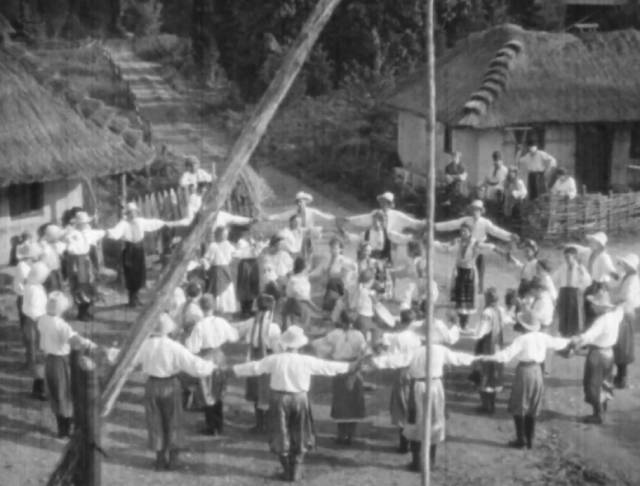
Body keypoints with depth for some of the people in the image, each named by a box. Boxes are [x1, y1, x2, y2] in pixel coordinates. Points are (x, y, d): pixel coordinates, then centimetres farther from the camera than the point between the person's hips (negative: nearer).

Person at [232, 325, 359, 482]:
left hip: (280, 398, 0)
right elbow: (328, 367, -4)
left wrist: (234, 369, 7)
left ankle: (287, 471, 17)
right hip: (300, 399, 0)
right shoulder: (307, 361, -11)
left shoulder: (275, 360, -10)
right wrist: (349, 367, 8)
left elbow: (255, 367, -5)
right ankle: (296, 471, 16)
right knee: (299, 436, 16)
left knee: (281, 435, 13)